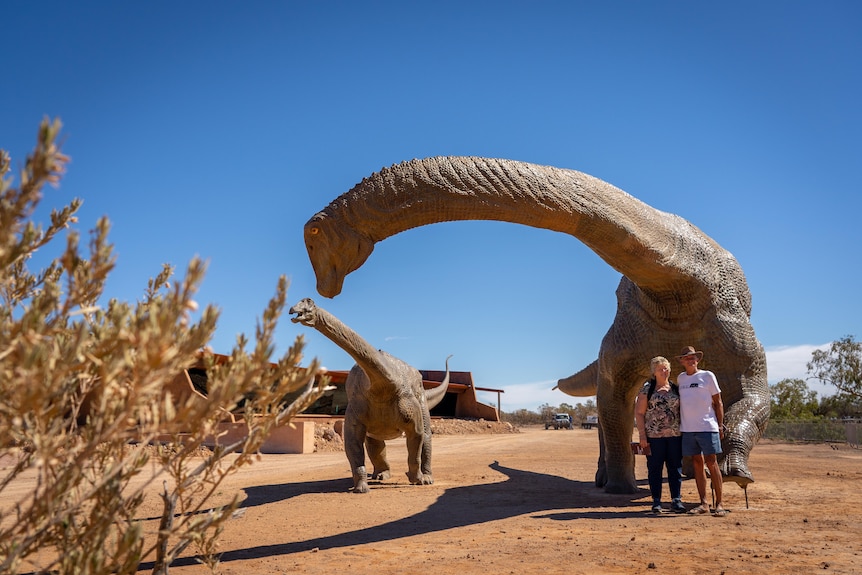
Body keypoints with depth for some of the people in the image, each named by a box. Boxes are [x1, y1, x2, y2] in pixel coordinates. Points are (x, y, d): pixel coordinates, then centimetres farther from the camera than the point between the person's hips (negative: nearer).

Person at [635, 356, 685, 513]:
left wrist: (684, 432, 6)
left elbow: (681, 411, 14)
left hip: (675, 435, 3)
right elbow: (639, 413, -1)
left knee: (675, 468, 6)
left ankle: (676, 500, 14)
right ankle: (656, 502, 12)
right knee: (654, 468, 4)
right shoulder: (647, 389, 0)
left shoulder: (676, 389, 10)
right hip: (654, 435, -3)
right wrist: (642, 435, -7)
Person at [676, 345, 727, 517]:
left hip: (707, 427, -4)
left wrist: (720, 425, -3)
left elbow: (718, 402, 3)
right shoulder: (680, 378, 12)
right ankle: (703, 503, 11)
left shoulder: (708, 376, 2)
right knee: (697, 464, 6)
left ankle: (719, 504, 2)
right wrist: (678, 422, 12)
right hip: (688, 429, 4)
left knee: (712, 464, -4)